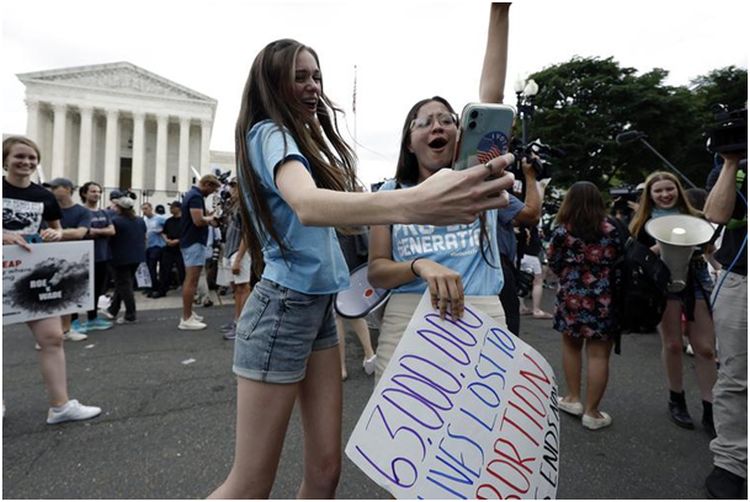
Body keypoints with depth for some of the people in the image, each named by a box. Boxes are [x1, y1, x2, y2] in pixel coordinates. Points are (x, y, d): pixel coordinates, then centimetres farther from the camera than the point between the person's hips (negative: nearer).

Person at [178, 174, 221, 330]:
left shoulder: (192, 193, 16)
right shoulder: (196, 196, -17)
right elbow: (198, 221, -26)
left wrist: (208, 219, 9)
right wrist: (210, 218, -7)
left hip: (190, 242, 11)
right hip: (194, 243, -11)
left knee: (189, 280, 15)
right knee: (191, 280, -8)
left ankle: (187, 314, 22)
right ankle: (186, 319, -4)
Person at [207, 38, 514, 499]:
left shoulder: (300, 137, 18)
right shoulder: (268, 133, -13)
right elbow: (307, 206, -35)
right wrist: (415, 205, -52)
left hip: (320, 306, 9)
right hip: (284, 308, -9)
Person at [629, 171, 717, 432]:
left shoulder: (693, 217, 11)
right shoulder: (643, 221, 6)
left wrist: (700, 251, -8)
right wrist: (656, 249, -17)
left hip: (697, 280, 2)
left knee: (705, 348, -1)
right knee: (672, 345, 3)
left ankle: (710, 410, 9)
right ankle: (677, 400, 22)